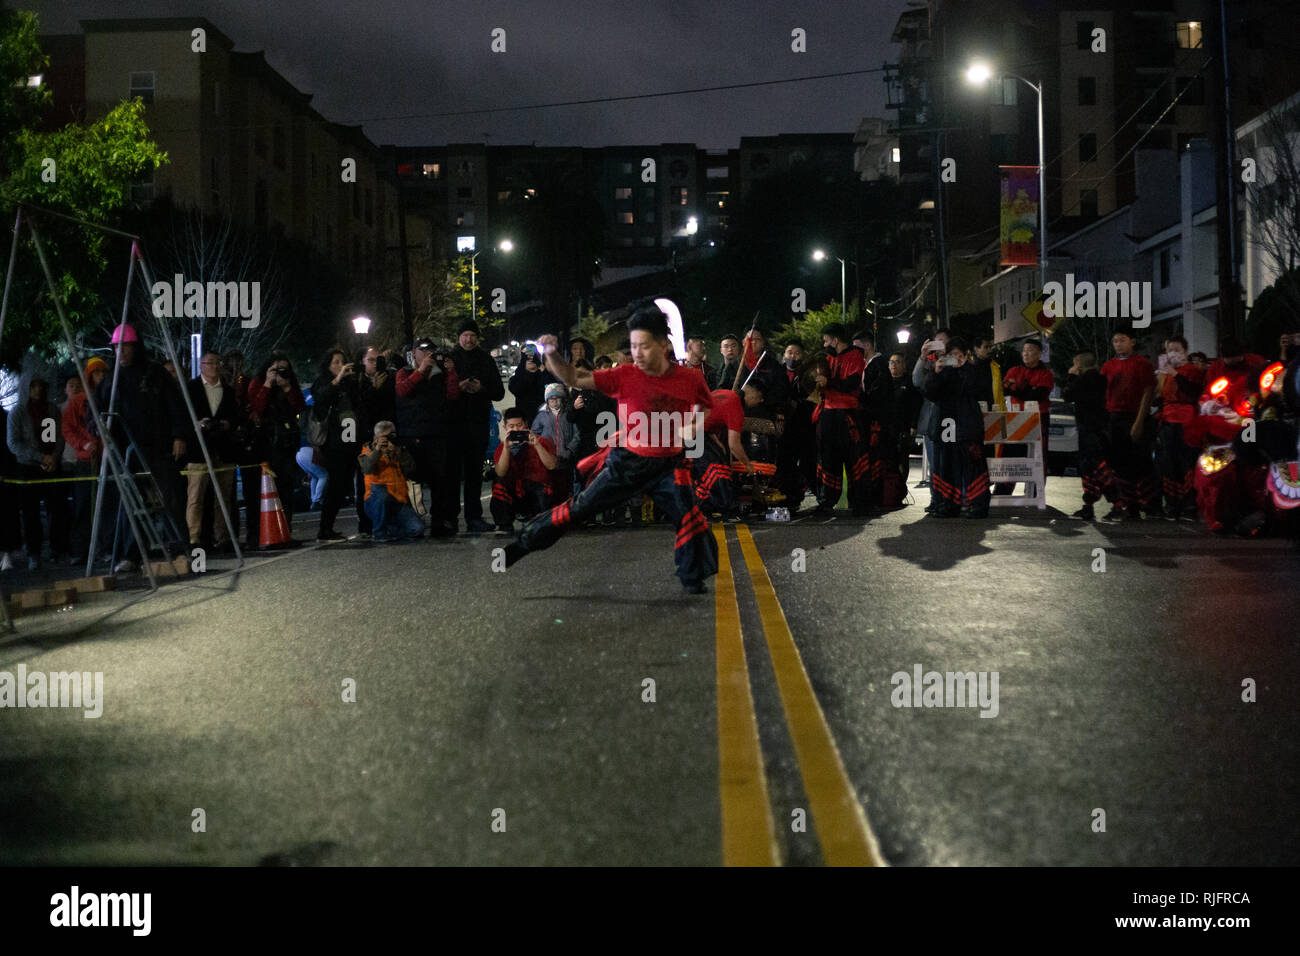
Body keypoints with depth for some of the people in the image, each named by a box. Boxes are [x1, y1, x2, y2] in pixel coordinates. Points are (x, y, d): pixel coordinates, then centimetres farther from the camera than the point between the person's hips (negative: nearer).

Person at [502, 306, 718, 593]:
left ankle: (694, 580, 12)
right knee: (579, 508, 0)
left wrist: (694, 425, -8)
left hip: (668, 465, 1)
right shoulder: (625, 376, -12)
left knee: (689, 516, -9)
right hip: (628, 461, -1)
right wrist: (552, 355, -31)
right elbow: (574, 378, -15)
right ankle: (521, 545, 11)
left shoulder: (691, 379, -9)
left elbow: (705, 405, 12)